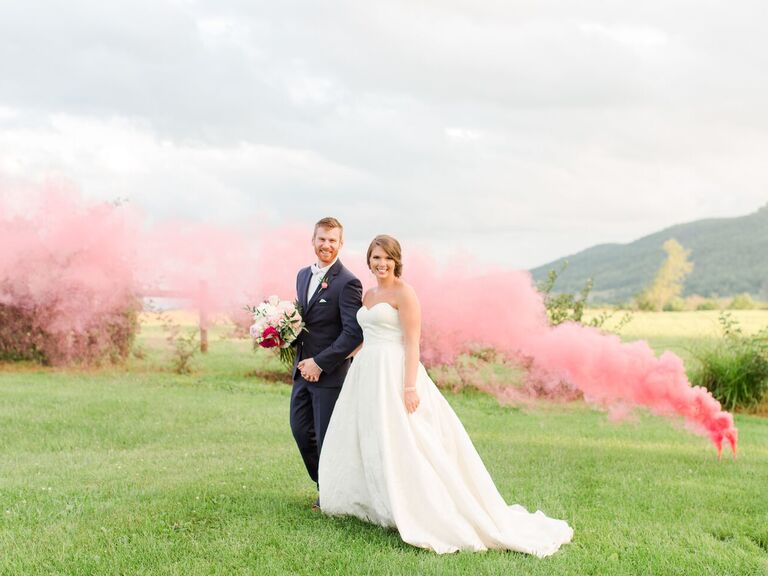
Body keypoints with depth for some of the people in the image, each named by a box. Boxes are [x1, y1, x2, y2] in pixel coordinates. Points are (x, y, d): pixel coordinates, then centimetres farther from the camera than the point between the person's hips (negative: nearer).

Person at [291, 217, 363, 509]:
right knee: (301, 430, 13)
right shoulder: (303, 275, 11)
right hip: (304, 369, 8)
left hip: (329, 373, -8)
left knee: (327, 438, 3)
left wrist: (319, 363, -18)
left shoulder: (347, 283, -14)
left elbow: (354, 332, -19)